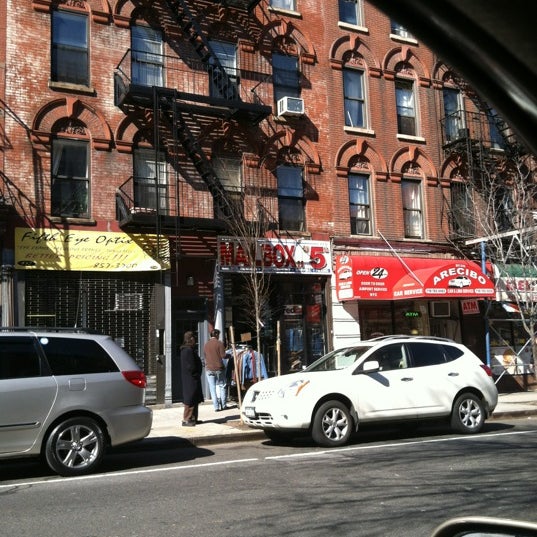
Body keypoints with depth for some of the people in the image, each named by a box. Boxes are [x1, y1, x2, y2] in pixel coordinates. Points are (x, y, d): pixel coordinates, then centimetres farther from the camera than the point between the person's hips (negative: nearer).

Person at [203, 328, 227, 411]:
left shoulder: (206, 345, 7)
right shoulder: (220, 343, -6)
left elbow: (205, 356, 13)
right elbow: (223, 355, -11)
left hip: (209, 369, 3)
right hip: (219, 368, -3)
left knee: (213, 388, 3)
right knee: (222, 386, 10)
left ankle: (216, 406, 1)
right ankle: (223, 405, 10)